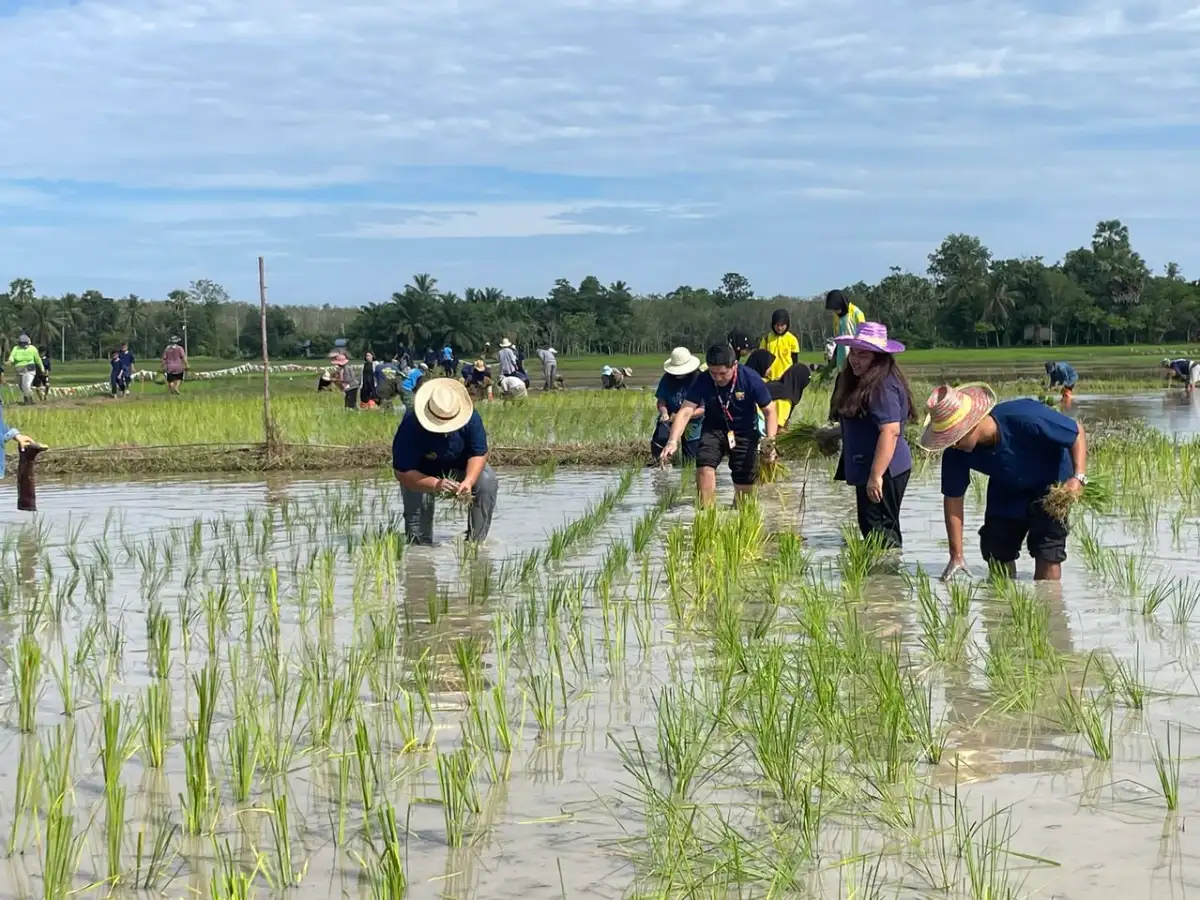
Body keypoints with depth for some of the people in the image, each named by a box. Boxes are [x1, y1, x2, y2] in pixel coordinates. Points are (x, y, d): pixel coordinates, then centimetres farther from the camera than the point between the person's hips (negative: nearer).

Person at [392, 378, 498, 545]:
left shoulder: (470, 417, -29)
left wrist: (468, 481, -40)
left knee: (487, 482, -24)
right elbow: (402, 473, -33)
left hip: (460, 466, 2)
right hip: (421, 473, -2)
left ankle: (476, 542, -15)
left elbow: (479, 453, -21)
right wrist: (435, 485, -48)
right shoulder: (411, 426, -36)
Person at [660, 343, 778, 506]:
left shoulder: (750, 379, -21)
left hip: (745, 432, 0)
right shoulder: (703, 381, -20)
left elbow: (769, 411, -11)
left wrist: (770, 440, -27)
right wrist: (673, 441, -43)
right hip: (714, 430, 0)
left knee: (745, 487, 0)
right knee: (705, 465, -29)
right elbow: (685, 411, -27)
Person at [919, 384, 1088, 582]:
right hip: (1006, 492, 4)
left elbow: (1077, 431, -25)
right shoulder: (956, 453, -26)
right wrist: (956, 555, -17)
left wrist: (1078, 477, -38)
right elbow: (953, 499, -16)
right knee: (996, 551, 4)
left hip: (1050, 485, -4)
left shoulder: (1025, 418, -39)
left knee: (1047, 553, -14)